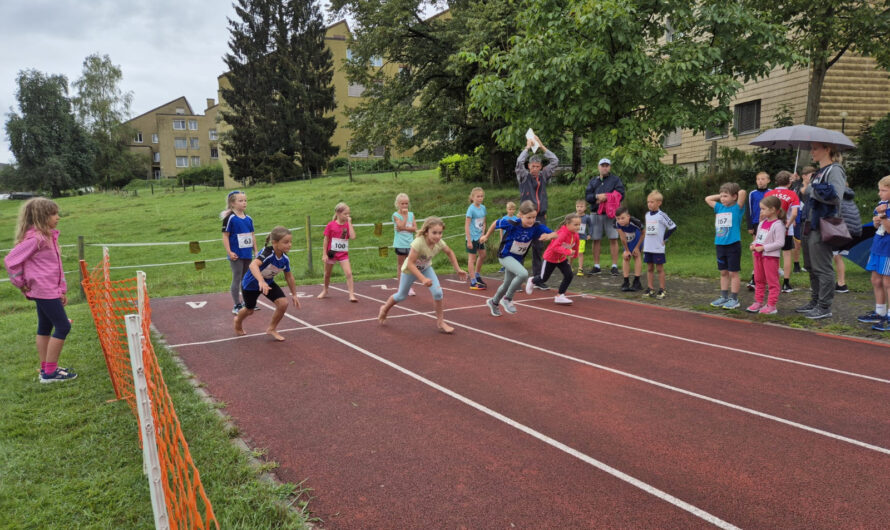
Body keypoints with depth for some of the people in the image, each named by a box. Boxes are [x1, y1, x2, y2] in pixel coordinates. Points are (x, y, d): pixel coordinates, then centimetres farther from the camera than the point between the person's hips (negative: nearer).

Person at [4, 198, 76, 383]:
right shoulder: (35, 239, -18)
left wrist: (62, 290, 15)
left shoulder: (49, 236, 10)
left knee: (45, 328, 15)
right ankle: (50, 372, 1)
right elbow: (11, 261, -19)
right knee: (63, 326, -7)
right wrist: (21, 283, -8)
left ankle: (46, 369, 26)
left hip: (52, 290, 10)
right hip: (44, 291, -10)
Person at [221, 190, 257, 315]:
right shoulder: (230, 218, -11)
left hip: (248, 254, 6)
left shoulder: (248, 218, 8)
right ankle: (237, 306, 9)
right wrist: (229, 252, -17)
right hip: (236, 255, -6)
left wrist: (255, 251, 12)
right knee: (236, 279, 1)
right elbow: (225, 236, -12)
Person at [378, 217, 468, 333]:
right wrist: (423, 279, -45)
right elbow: (410, 263, -38)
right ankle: (385, 309, 47)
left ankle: (440, 321, 3)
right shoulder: (418, 242, -41)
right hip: (410, 269, -4)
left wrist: (458, 269, -4)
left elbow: (450, 253, -1)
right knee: (401, 296, 16)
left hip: (426, 268, 4)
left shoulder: (440, 243, -25)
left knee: (438, 292, -15)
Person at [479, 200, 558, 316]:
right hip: (505, 255, -6)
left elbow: (554, 234, -23)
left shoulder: (536, 226, -20)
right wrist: (486, 236, 4)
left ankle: (493, 302, 51)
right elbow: (496, 223, -9)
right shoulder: (512, 224, -26)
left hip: (518, 258, 6)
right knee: (523, 274, -30)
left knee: (507, 284, 22)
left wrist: (549, 236, -46)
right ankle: (507, 299, -9)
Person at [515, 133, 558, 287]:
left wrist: (542, 146, 8)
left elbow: (554, 161, 10)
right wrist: (528, 147, -4)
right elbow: (519, 162, -13)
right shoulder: (524, 177, 3)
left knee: (539, 248, 7)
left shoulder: (543, 176, 12)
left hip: (540, 217, 4)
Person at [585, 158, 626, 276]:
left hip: (611, 214, -3)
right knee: (596, 240, 4)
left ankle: (614, 266, 3)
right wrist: (597, 197, -15)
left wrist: (605, 198, -14)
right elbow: (587, 196, 4)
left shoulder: (615, 179, 7)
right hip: (596, 214, 3)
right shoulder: (593, 181, 16)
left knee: (613, 239, -3)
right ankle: (596, 266, 12)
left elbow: (620, 195, -5)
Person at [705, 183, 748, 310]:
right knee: (723, 272, 14)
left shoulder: (737, 208, -7)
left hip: (733, 245, -6)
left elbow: (742, 192, -20)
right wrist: (721, 195, 12)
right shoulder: (720, 208, 9)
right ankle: (724, 297, 23)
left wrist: (733, 195, -1)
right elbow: (707, 199, 20)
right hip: (720, 244, 6)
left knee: (733, 273, 1)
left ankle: (734, 299, 8)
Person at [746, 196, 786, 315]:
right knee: (758, 280, 15)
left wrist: (763, 247, -22)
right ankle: (758, 302, 25)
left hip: (771, 256, -9)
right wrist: (753, 244, 0)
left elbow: (780, 243, -20)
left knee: (772, 281, 0)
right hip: (758, 255, 9)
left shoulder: (778, 225, -15)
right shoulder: (762, 223, 11)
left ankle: (772, 305, 4)